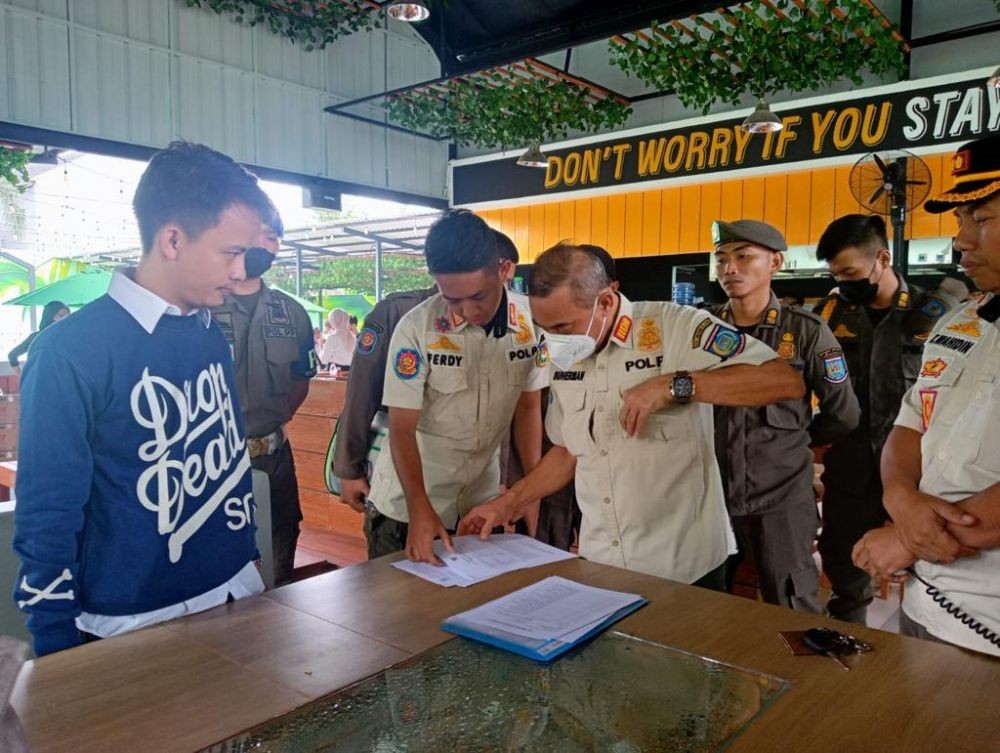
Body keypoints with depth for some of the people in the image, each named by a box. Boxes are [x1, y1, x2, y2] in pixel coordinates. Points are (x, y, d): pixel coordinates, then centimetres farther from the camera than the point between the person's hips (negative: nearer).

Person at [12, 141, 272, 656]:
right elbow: (47, 521, -12)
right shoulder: (70, 351, -16)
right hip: (131, 630, -6)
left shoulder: (212, 336, 2)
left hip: (235, 599, 6)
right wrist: (61, 664, -7)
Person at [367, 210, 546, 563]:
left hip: (482, 505, 3)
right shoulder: (416, 328, -20)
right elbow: (402, 429, -15)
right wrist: (420, 509, -25)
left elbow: (528, 407, 3)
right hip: (406, 509, -3)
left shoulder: (531, 321, -9)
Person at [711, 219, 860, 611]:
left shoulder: (805, 330, -6)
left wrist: (791, 440, 9)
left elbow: (843, 414, 2)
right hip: (710, 494, 3)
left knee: (794, 616, 11)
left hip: (781, 499, -3)